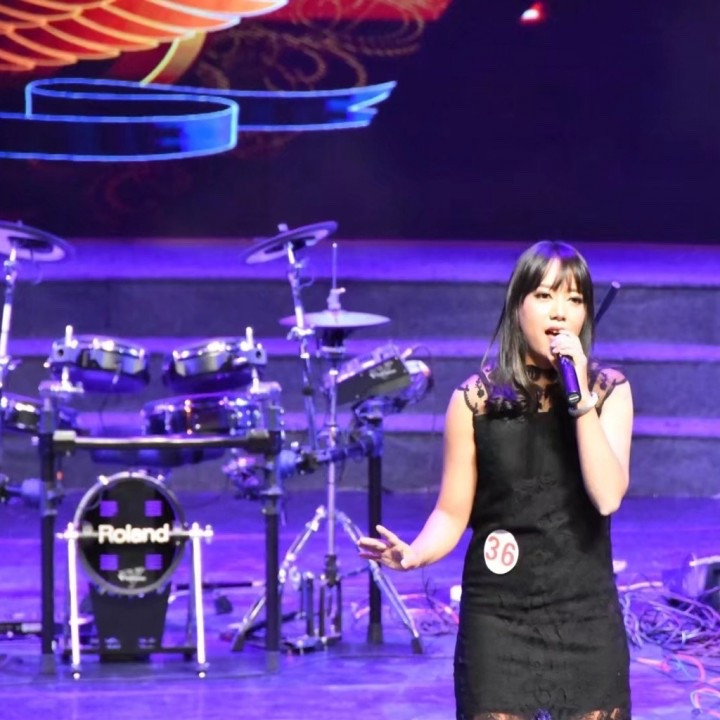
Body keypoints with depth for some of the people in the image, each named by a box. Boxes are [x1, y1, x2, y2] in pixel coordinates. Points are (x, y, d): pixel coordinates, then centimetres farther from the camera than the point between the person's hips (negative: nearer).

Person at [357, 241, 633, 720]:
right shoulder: (476, 400, -3)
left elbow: (607, 496, -15)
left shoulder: (608, 391, -1)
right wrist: (414, 554, -20)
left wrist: (580, 398, -20)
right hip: (498, 618, -1)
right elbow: (453, 513, 1)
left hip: (587, 617, 1)